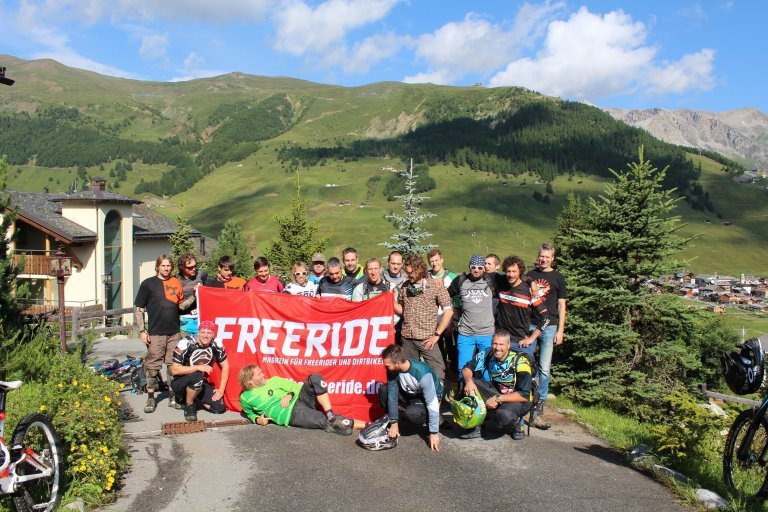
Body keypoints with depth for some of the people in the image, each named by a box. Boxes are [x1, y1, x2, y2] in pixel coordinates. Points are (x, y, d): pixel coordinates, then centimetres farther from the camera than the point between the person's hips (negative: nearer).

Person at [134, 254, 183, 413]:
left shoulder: (176, 282, 10)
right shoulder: (148, 284, 1)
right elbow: (138, 309, 1)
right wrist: (142, 331, -5)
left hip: (174, 332, 3)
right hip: (155, 333, -3)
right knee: (152, 366, 0)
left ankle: (173, 396, 19)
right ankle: (151, 398, 11)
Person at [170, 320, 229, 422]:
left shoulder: (216, 344, -11)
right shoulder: (186, 343, -22)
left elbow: (225, 366, -2)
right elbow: (174, 370, -23)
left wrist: (221, 390, -8)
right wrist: (198, 367, -30)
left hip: (200, 383, 4)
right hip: (181, 383, -4)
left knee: (220, 408, -12)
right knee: (197, 376, -37)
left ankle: (195, 399, 14)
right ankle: (188, 405, -10)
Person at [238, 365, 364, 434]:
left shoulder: (273, 381, 18)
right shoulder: (246, 398, 9)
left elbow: (295, 386, 18)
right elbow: (250, 413, 25)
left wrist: (289, 395, -4)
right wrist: (257, 419, 3)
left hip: (298, 399, 5)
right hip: (292, 415, -5)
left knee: (315, 378, -24)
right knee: (327, 423, -26)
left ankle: (331, 415, -26)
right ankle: (368, 425, -25)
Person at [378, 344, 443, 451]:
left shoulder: (422, 373, -37)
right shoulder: (393, 370, -23)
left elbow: (432, 404, -34)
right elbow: (392, 394, -15)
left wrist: (434, 433, -32)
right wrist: (394, 423, -13)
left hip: (430, 396, -5)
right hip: (409, 393, 5)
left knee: (412, 413, -34)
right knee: (383, 390, -17)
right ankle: (390, 420, 5)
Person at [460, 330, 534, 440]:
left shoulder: (520, 361, -23)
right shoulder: (487, 355, -9)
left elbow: (524, 395, -26)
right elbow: (467, 368, 0)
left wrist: (498, 399, -29)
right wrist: (469, 381, -23)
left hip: (518, 400, -5)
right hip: (496, 393, 5)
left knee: (504, 415, -38)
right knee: (471, 383, -15)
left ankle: (517, 424, 1)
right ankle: (475, 427, -7)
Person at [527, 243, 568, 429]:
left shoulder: (558, 278, 6)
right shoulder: (530, 275, 11)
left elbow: (561, 305, 5)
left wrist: (560, 330, -2)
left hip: (549, 327, -2)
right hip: (529, 325, 2)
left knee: (544, 369, -4)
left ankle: (537, 409, 2)